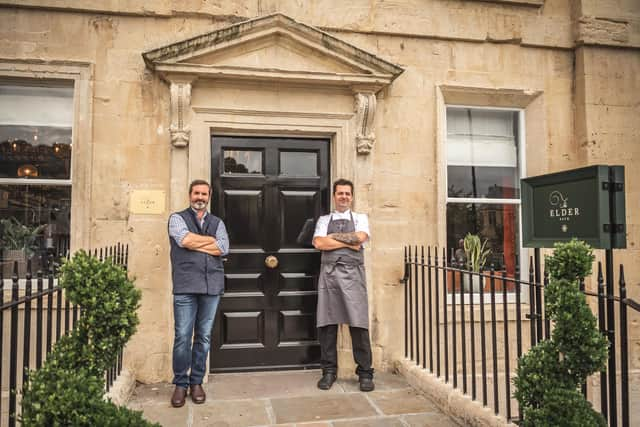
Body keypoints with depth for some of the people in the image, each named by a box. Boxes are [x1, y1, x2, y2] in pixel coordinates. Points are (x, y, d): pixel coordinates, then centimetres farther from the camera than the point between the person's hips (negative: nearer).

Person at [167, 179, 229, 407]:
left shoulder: (217, 222, 17)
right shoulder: (177, 218, 9)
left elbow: (223, 248, 0)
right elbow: (184, 239, -12)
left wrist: (195, 243, -5)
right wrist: (211, 240, -1)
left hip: (212, 286, 3)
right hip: (185, 286, -2)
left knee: (204, 337, 7)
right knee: (182, 336, -3)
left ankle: (196, 382, 19)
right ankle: (180, 384, 12)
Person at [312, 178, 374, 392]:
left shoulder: (360, 218, 15)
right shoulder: (324, 220, 15)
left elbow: (360, 237, -7)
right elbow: (318, 243, -3)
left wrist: (334, 237, -1)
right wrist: (349, 242, -5)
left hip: (352, 273, -1)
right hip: (329, 272, 1)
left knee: (359, 324, -4)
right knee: (327, 323, 3)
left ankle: (365, 373, 7)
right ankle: (329, 371, 15)